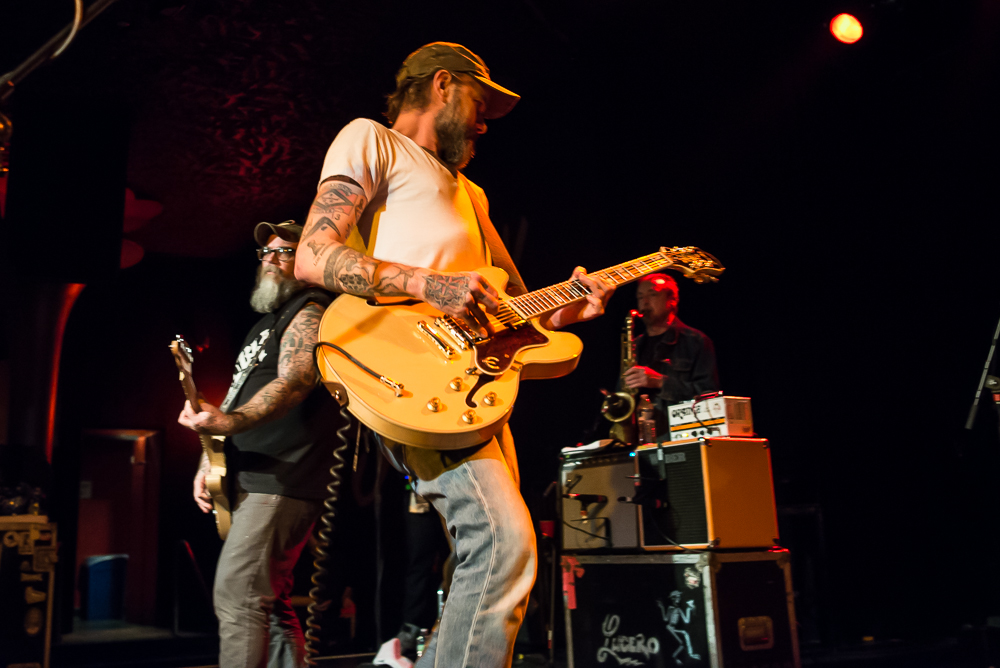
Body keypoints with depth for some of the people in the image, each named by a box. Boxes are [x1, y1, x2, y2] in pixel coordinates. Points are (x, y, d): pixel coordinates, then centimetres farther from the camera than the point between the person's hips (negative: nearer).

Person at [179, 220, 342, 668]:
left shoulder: (309, 311, -6)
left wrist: (228, 422, -39)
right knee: (270, 603, 12)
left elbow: (294, 382, -23)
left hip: (283, 480, -10)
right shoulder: (266, 324, 25)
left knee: (236, 595, -16)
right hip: (251, 480, 10)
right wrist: (211, 460, 14)